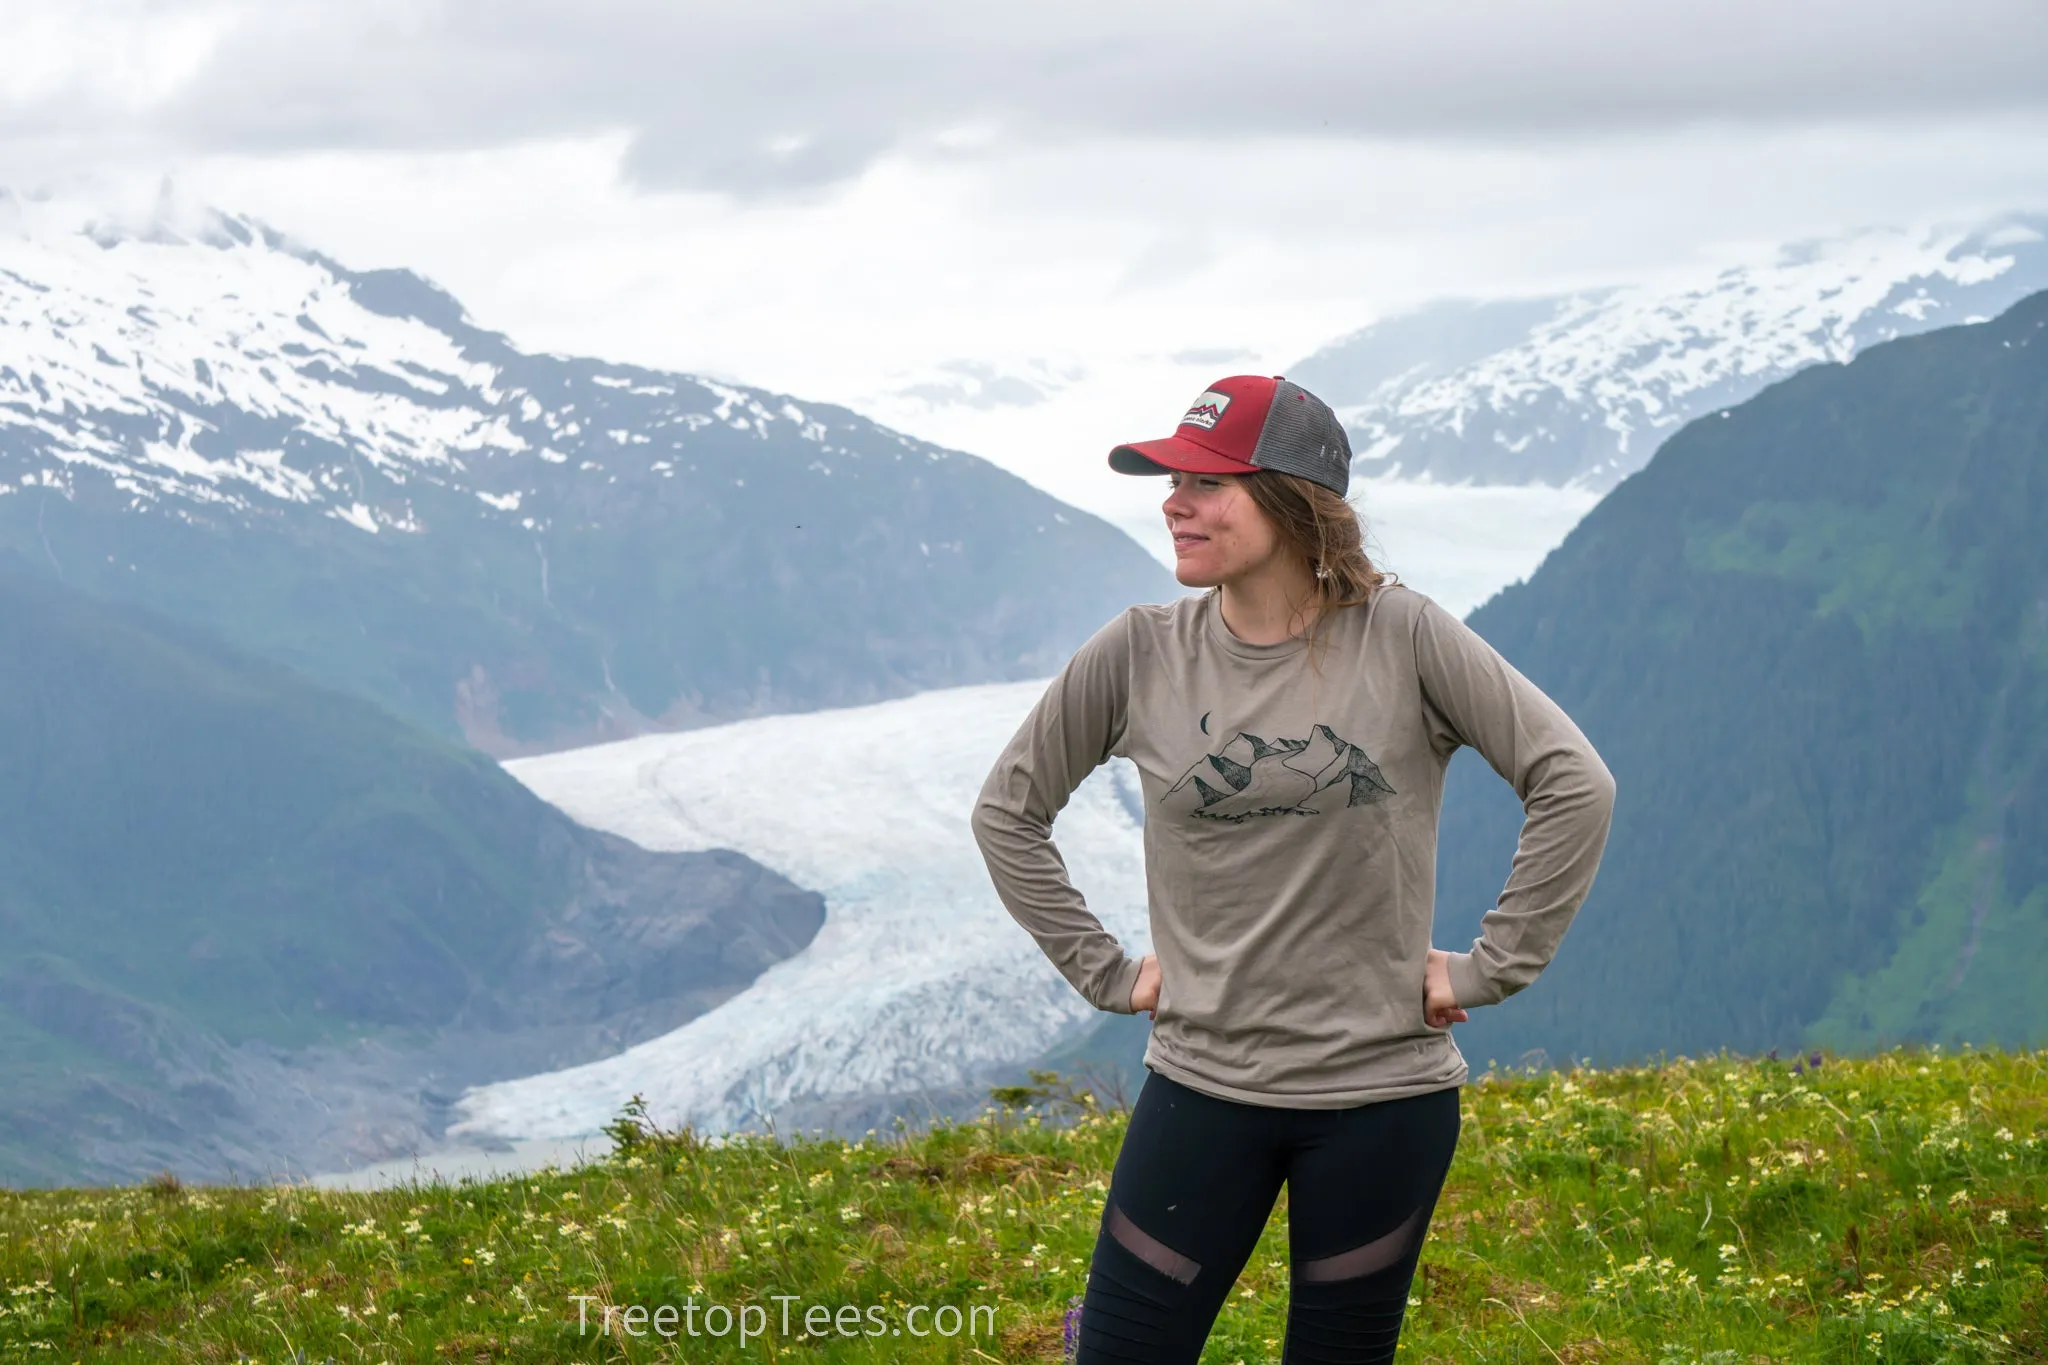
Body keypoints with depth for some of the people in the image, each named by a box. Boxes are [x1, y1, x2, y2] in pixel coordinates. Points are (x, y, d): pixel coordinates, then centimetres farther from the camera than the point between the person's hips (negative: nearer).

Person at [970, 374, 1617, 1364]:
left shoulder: (1400, 636, -8)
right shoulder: (1139, 653, -3)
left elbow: (1575, 785, -8)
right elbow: (1008, 810, 9)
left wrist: (1491, 967, -8)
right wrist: (1104, 972, 4)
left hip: (1382, 1094, -1)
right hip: (1203, 1087, 1)